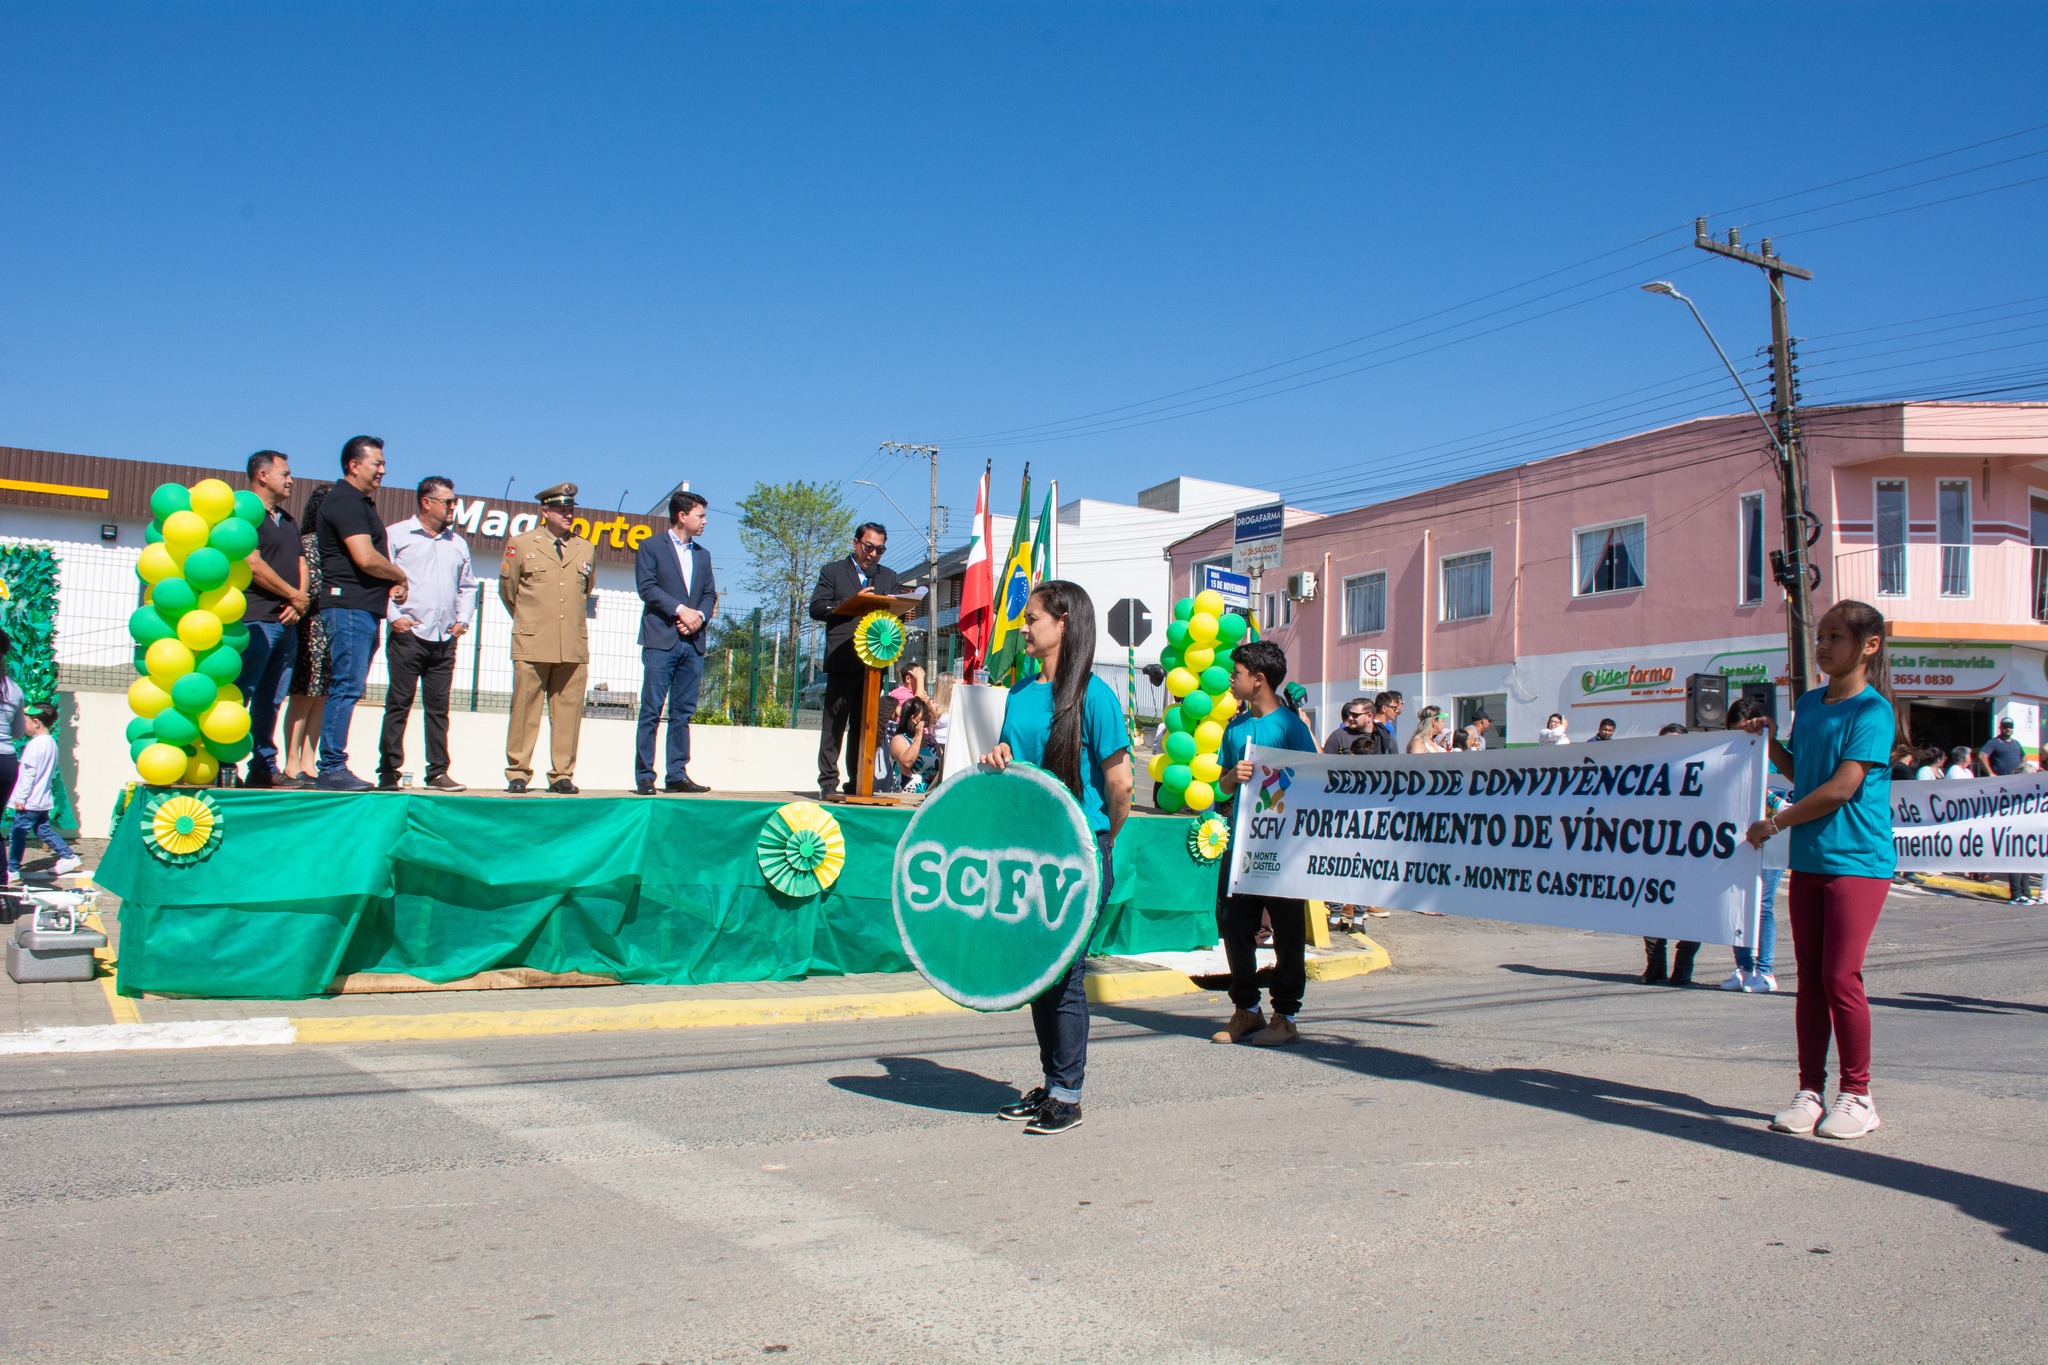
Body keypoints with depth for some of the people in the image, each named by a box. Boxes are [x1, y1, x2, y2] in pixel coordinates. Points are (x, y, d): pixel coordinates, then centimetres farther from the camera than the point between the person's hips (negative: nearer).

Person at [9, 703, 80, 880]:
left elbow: (29, 773, -19)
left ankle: (12, 871, 2)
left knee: (18, 833, -2)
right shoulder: (51, 743, 11)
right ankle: (69, 857, 13)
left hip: (30, 801, -9)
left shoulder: (34, 744, -17)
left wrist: (20, 797, -17)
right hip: (44, 799, 9)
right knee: (44, 829, 16)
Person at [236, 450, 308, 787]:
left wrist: (300, 601, 0)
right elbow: (252, 564, -14)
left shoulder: (287, 521, 23)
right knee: (238, 697, -9)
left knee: (271, 700, 10)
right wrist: (295, 595, -7)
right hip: (256, 620, -8)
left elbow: (301, 563, 19)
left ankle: (264, 766, 13)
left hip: (287, 621, 8)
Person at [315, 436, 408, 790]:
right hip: (349, 606, -10)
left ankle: (333, 766, 12)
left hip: (366, 608, 10)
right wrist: (399, 574, -2)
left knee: (347, 688, 9)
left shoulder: (363, 502, 22)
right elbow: (366, 558, -20)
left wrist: (390, 582, 9)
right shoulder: (344, 501, -10)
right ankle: (332, 768, -9)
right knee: (347, 686, -11)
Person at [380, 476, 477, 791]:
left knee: (438, 707, 5)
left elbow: (467, 586, 24)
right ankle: (388, 771, 2)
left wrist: (463, 619, 11)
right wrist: (393, 615, -11)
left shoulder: (457, 543, 18)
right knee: (398, 703, -3)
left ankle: (438, 771, 8)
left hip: (444, 641, 5)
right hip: (408, 635, -4)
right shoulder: (397, 535, 2)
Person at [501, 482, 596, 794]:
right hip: (532, 645, -2)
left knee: (568, 713, 0)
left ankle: (562, 776, 6)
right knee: (525, 711, -1)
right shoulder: (520, 544, 7)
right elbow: (507, 590, 14)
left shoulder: (587, 550, 15)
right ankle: (517, 774, 6)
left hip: (574, 647, 2)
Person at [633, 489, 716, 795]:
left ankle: (677, 774, 8)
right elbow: (646, 587, -8)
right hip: (661, 640, -5)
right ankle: (644, 775, -2)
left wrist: (700, 615, -5)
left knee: (683, 712, 5)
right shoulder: (651, 547, 4)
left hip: (693, 643, 5)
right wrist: (680, 609, -15)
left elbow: (710, 594, 15)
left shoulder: (702, 554, 21)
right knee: (652, 710, -5)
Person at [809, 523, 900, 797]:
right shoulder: (833, 571, 9)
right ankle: (828, 782, -1)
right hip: (843, 661, -3)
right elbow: (816, 608, -3)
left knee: (864, 725, 5)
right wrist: (851, 602, -13)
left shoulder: (889, 576, 20)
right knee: (834, 723, -3)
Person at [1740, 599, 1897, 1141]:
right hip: (1808, 859, 7)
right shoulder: (1808, 704, 12)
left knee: (1840, 976, -6)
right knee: (1810, 977, 9)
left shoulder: (1873, 710, -11)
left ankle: (1856, 1096, 8)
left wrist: (1775, 823, -11)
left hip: (1857, 858, -7)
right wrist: (1767, 742, 5)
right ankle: (1810, 1092, 16)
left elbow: (1842, 787, -17)